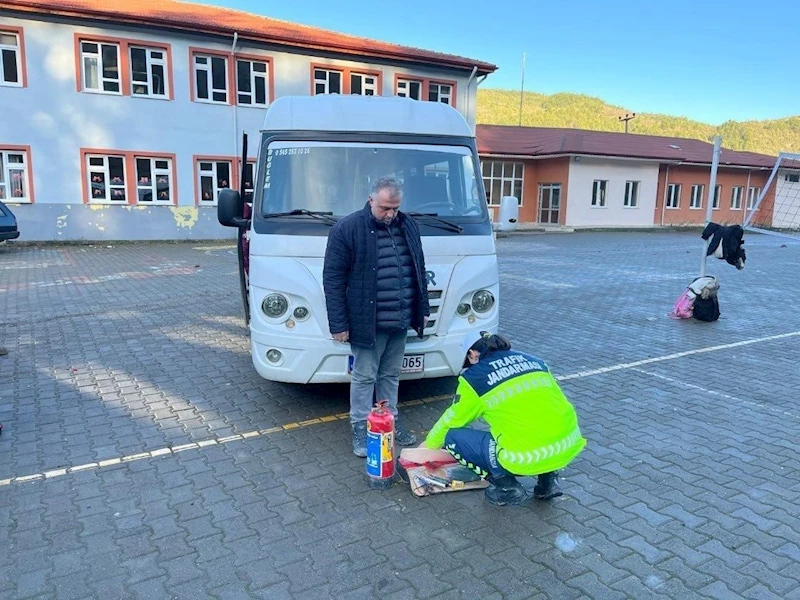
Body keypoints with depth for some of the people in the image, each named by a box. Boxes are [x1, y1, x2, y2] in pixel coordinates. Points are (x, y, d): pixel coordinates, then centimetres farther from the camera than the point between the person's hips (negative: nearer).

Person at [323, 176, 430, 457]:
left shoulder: (408, 226, 8)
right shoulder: (347, 229, -10)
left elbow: (419, 270, 16)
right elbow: (333, 278, -10)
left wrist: (423, 309, 14)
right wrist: (338, 324, -13)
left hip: (401, 321, 5)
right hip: (367, 322, -5)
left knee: (391, 374, 17)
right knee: (364, 376, 5)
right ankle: (360, 428, 20)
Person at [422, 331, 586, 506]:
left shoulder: (474, 377, 2)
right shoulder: (533, 361, 16)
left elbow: (452, 420, 15)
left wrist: (430, 443, 35)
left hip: (526, 459, -6)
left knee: (452, 437, 9)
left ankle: (507, 487, 7)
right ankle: (548, 478, 22)